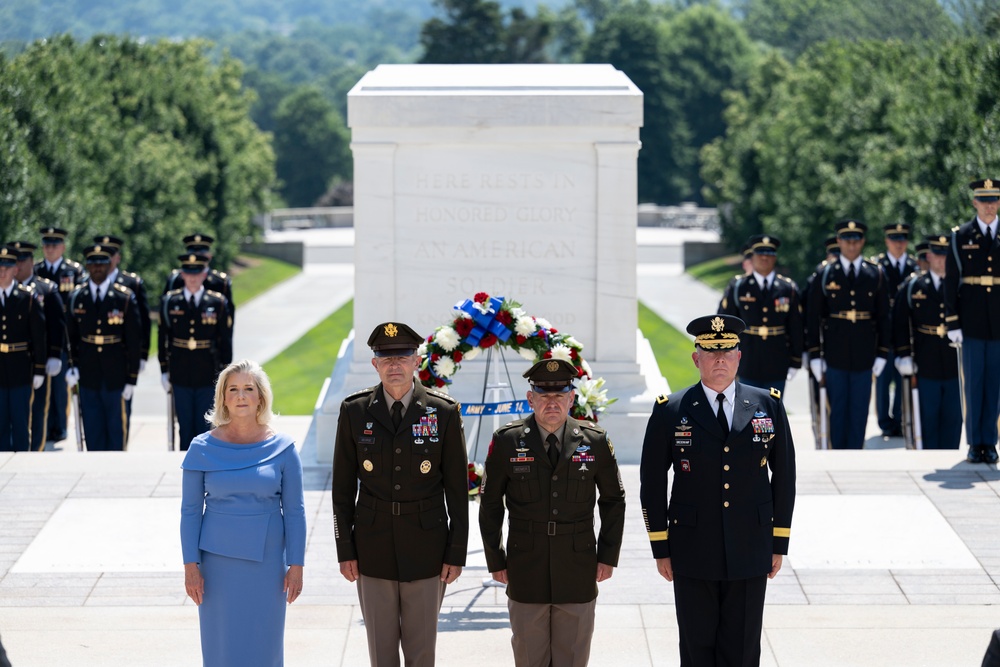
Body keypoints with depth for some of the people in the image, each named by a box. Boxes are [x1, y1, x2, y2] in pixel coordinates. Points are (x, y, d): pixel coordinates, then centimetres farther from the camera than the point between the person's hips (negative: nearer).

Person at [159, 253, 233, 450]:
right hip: (180, 377, 1)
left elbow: (226, 341, 3)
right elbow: (162, 338, 6)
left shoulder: (217, 303, -2)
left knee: (205, 427, 3)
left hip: (208, 377, -1)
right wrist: (164, 371, 5)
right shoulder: (169, 302, 0)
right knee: (185, 427, 7)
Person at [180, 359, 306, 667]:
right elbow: (190, 510, 1)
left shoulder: (282, 449, -3)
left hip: (266, 561, 0)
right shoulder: (203, 449, -3)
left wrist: (296, 566, -2)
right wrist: (191, 566, -4)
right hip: (218, 562, 0)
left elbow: (294, 510, 1)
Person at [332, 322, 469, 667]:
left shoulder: (444, 412, -4)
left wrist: (457, 552, -2)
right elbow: (343, 487, 4)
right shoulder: (354, 411, -1)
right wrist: (345, 549, 1)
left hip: (426, 547, -1)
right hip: (373, 546, 1)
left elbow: (457, 489, -1)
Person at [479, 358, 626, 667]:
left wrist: (608, 556, 5)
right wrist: (495, 560, 4)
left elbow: (614, 500, 9)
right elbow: (490, 504, 5)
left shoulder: (595, 441, 0)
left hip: (578, 572, 0)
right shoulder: (507, 441, -3)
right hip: (526, 572, 0)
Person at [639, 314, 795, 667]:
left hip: (750, 555, 1)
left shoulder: (768, 405, 3)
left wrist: (779, 544, 5)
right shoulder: (670, 411, -2)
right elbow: (652, 483, 3)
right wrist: (660, 548, 1)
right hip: (693, 555, -1)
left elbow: (784, 476, 8)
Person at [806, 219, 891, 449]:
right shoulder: (825, 275, 2)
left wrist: (882, 353, 2)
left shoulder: (875, 275, 5)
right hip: (834, 356, -1)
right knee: (837, 409, 5)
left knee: (859, 410, 4)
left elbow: (883, 317, 8)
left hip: (864, 355, 1)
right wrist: (814, 355, -2)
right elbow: (813, 317, 2)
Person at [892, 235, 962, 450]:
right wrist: (903, 355, -3)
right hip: (926, 367, -1)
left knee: (953, 419, 5)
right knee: (927, 418, 4)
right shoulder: (912, 287, 4)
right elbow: (900, 324, 4)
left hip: (956, 366, 1)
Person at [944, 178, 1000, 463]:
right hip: (972, 322, -1)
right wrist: (953, 323, -4)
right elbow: (951, 282, 1)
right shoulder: (960, 237, 2)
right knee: (973, 382, 2)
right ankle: (974, 443, 10)